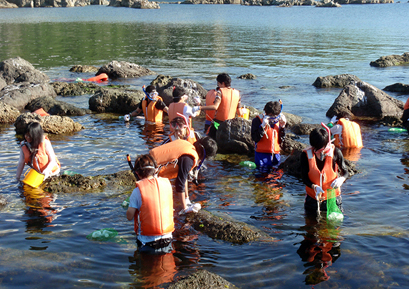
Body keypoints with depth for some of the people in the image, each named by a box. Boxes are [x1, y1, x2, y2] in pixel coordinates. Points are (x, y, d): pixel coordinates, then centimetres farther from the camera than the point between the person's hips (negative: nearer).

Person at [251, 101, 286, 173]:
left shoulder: (278, 120, 6)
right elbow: (255, 139, -17)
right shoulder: (257, 120, -8)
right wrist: (262, 126, -26)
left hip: (276, 154, 5)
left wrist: (282, 127, -4)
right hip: (262, 154, -5)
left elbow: (280, 140, 7)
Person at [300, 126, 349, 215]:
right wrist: (314, 187, -27)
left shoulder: (335, 152, -13)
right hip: (313, 197, 1)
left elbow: (345, 172, -3)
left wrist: (341, 179, -26)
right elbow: (304, 178, -7)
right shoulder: (306, 155, -12)